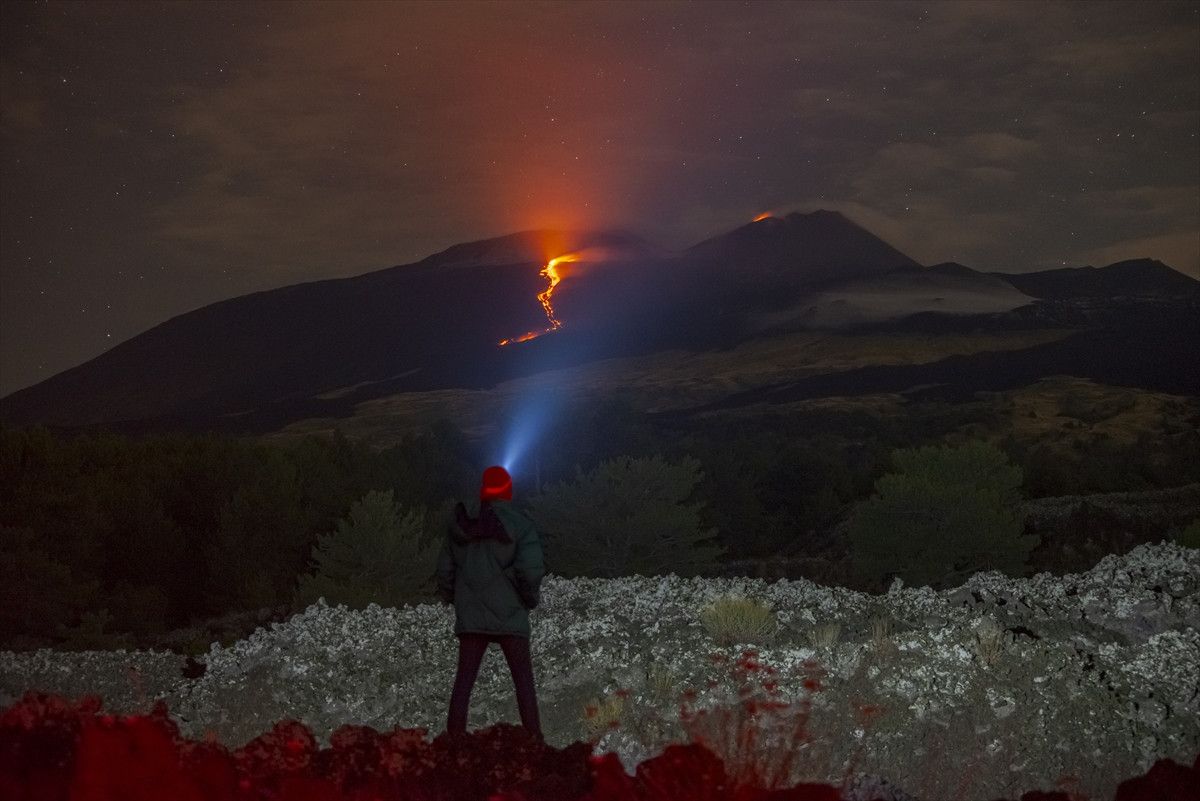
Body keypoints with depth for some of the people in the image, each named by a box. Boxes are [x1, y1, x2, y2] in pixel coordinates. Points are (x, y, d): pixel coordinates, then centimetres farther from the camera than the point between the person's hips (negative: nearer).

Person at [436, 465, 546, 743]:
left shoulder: (461, 526, 6)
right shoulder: (520, 526, -8)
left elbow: (445, 570, 7)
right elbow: (531, 570, -17)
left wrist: (454, 600, 21)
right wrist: (529, 599, 0)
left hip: (470, 616, 3)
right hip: (509, 616, -3)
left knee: (464, 678, 7)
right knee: (523, 678, 5)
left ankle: (454, 737, 2)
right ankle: (534, 739, 1)